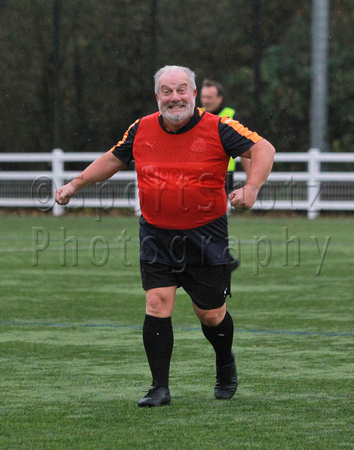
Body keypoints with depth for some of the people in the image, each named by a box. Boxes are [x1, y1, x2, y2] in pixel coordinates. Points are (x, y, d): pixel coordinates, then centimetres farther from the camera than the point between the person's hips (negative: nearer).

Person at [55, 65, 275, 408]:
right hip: (156, 235, 2)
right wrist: (75, 184, 17)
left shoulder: (217, 128, -10)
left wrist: (251, 188, -26)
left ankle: (226, 368, 36)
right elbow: (113, 159, 19)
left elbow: (263, 148, -11)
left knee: (211, 315, 5)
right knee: (157, 305, -10)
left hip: (205, 236, -2)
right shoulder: (141, 129, 1)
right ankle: (160, 387, -2)